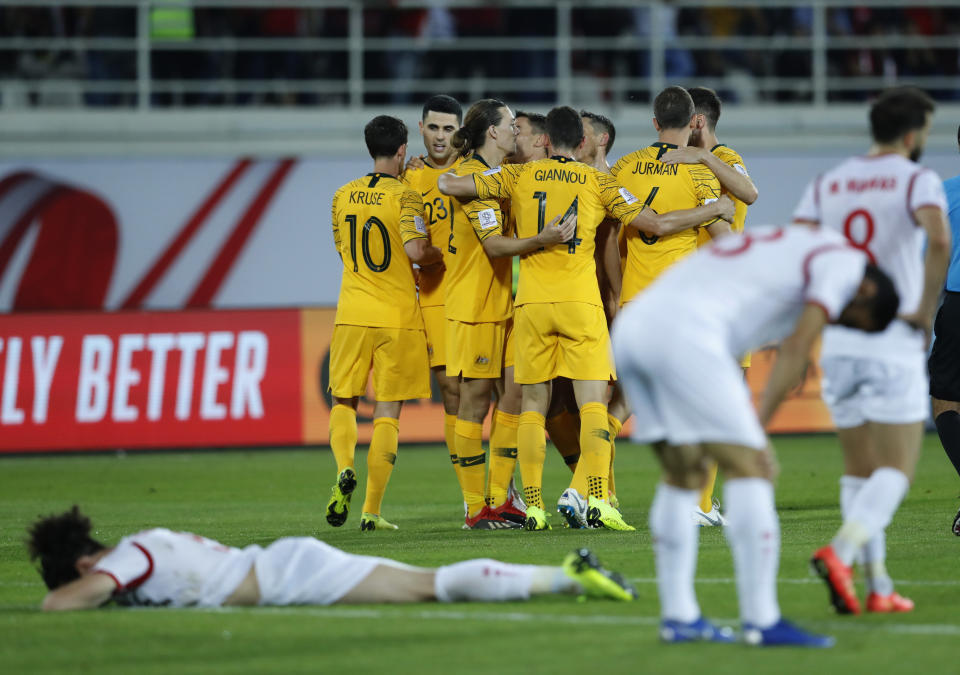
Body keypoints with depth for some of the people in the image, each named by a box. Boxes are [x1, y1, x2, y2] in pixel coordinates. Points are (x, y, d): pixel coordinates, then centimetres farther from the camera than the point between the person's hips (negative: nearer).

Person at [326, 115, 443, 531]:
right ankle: (372, 511, 1)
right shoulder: (404, 196, -9)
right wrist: (440, 257, -1)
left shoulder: (343, 196, 7)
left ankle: (344, 470, -13)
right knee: (387, 413, 3)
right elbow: (416, 250, -23)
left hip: (353, 315, 3)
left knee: (343, 402, 16)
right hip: (397, 317, -3)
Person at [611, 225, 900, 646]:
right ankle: (761, 621, -7)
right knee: (749, 468, -5)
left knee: (684, 473, 18)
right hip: (682, 332, -9)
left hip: (631, 327, 9)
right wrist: (759, 425, -1)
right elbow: (796, 349, -3)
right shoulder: (844, 261, 9)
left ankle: (677, 615, 16)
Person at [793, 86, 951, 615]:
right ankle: (839, 553, -25)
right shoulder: (917, 180, -4)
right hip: (894, 342, -5)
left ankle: (878, 585, 7)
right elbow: (939, 240, -24)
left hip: (836, 341, 5)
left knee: (859, 470, 12)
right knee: (896, 469, -2)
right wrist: (926, 310, -13)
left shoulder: (826, 184, 11)